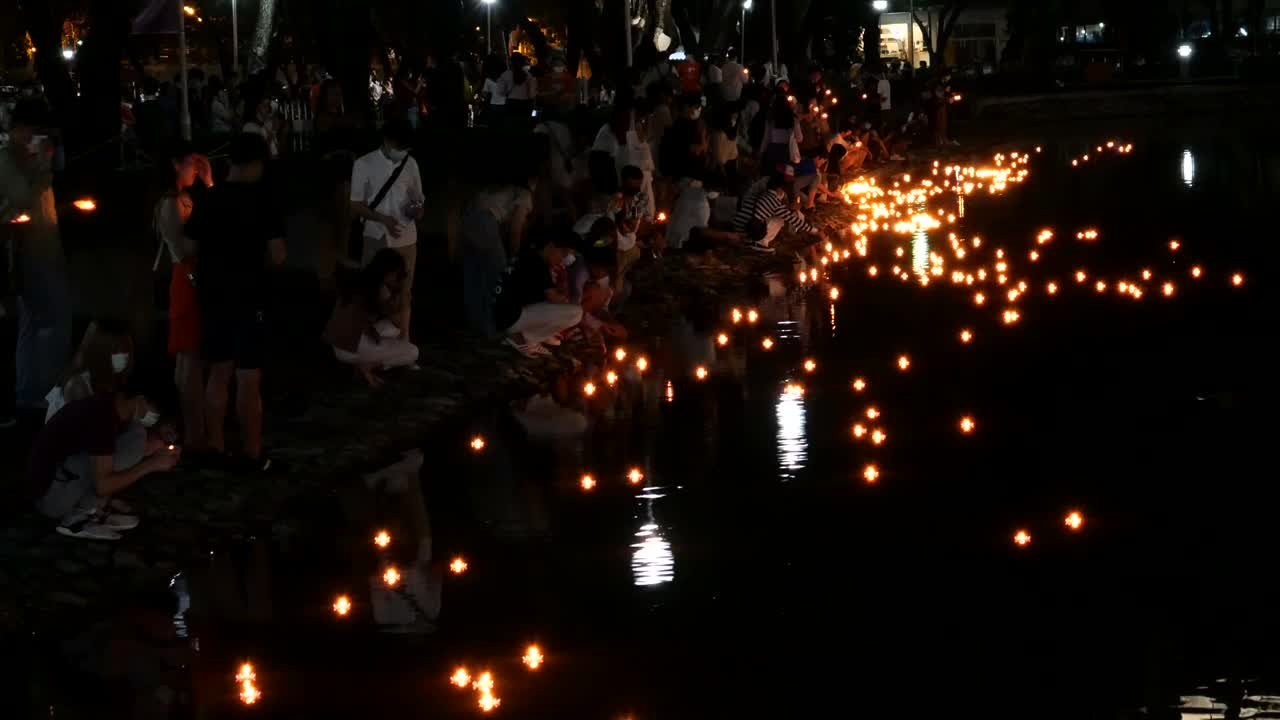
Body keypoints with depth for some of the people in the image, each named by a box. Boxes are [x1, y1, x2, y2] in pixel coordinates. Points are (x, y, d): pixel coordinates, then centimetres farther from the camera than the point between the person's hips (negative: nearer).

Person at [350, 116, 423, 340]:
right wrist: (384, 219, -21)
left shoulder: (411, 164, 3)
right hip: (377, 238, -3)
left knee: (403, 292, 9)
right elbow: (356, 206, -7)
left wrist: (418, 209, -11)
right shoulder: (364, 165, -7)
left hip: (406, 239, 3)